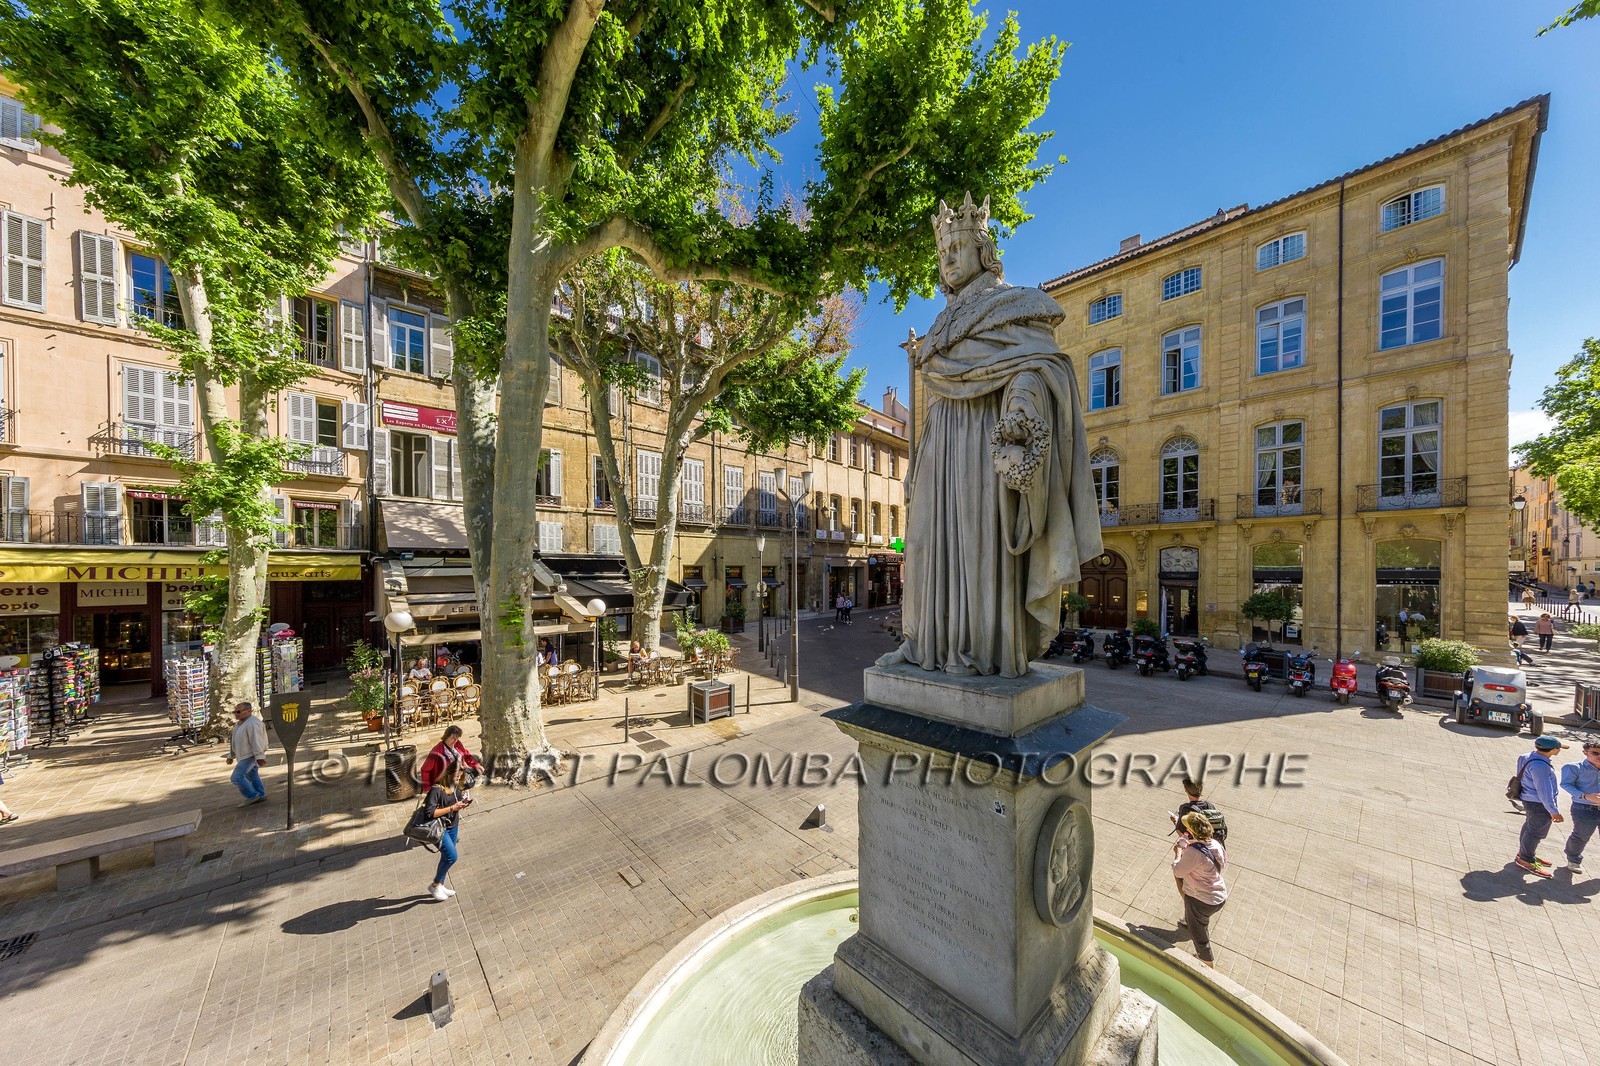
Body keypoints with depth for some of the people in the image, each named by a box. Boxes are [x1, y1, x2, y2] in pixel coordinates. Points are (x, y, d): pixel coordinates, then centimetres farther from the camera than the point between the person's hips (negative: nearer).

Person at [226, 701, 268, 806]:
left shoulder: (252, 723, -21)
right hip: (245, 755, 10)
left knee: (237, 777, -10)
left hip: (250, 756, -10)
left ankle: (252, 796, 0)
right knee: (252, 776, 13)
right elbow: (235, 740, 23)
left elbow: (256, 741, -26)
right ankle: (261, 796, 20)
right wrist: (231, 755, 23)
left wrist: (260, 757, -29)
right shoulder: (239, 723, 13)